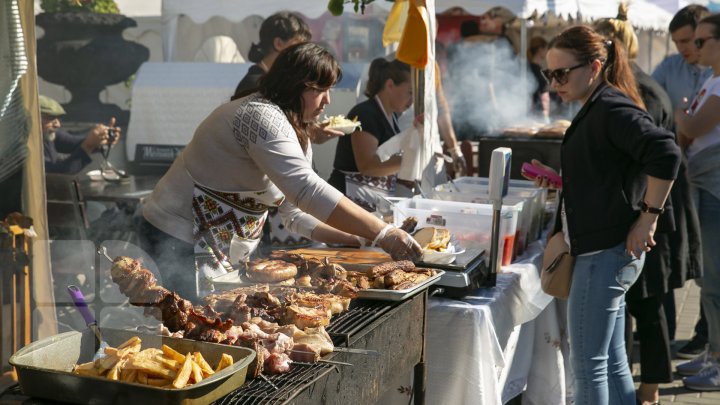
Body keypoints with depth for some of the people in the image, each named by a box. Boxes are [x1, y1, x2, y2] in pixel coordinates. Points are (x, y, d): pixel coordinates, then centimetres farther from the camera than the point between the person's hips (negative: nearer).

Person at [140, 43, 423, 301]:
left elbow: (297, 212, 10)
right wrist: (381, 234, -35)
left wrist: (359, 240, -1)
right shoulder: (261, 116, -22)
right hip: (182, 239, -10)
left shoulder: (295, 133, 11)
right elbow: (308, 190, -34)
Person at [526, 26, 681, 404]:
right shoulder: (594, 110, 15)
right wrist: (559, 180, 11)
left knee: (588, 364, -1)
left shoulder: (613, 109, -15)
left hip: (606, 253, -10)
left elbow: (666, 153, -28)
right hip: (602, 250, 10)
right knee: (612, 362, 15)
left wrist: (648, 217, -23)